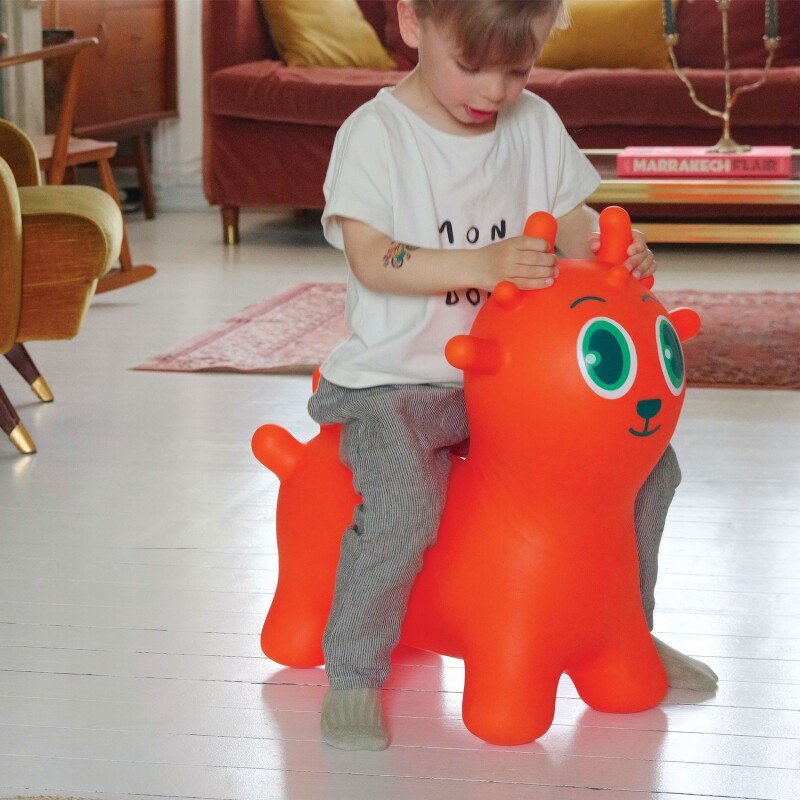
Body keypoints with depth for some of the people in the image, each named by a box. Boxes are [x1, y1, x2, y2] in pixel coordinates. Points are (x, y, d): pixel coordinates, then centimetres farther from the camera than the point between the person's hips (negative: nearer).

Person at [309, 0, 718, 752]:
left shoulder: (536, 126, 6)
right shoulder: (376, 133, -11)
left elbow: (572, 225, 10)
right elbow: (371, 259, -21)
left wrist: (613, 252, -14)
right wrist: (479, 266, -34)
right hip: (399, 379, -6)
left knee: (647, 458, 4)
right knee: (402, 509, -31)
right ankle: (353, 674, -9)